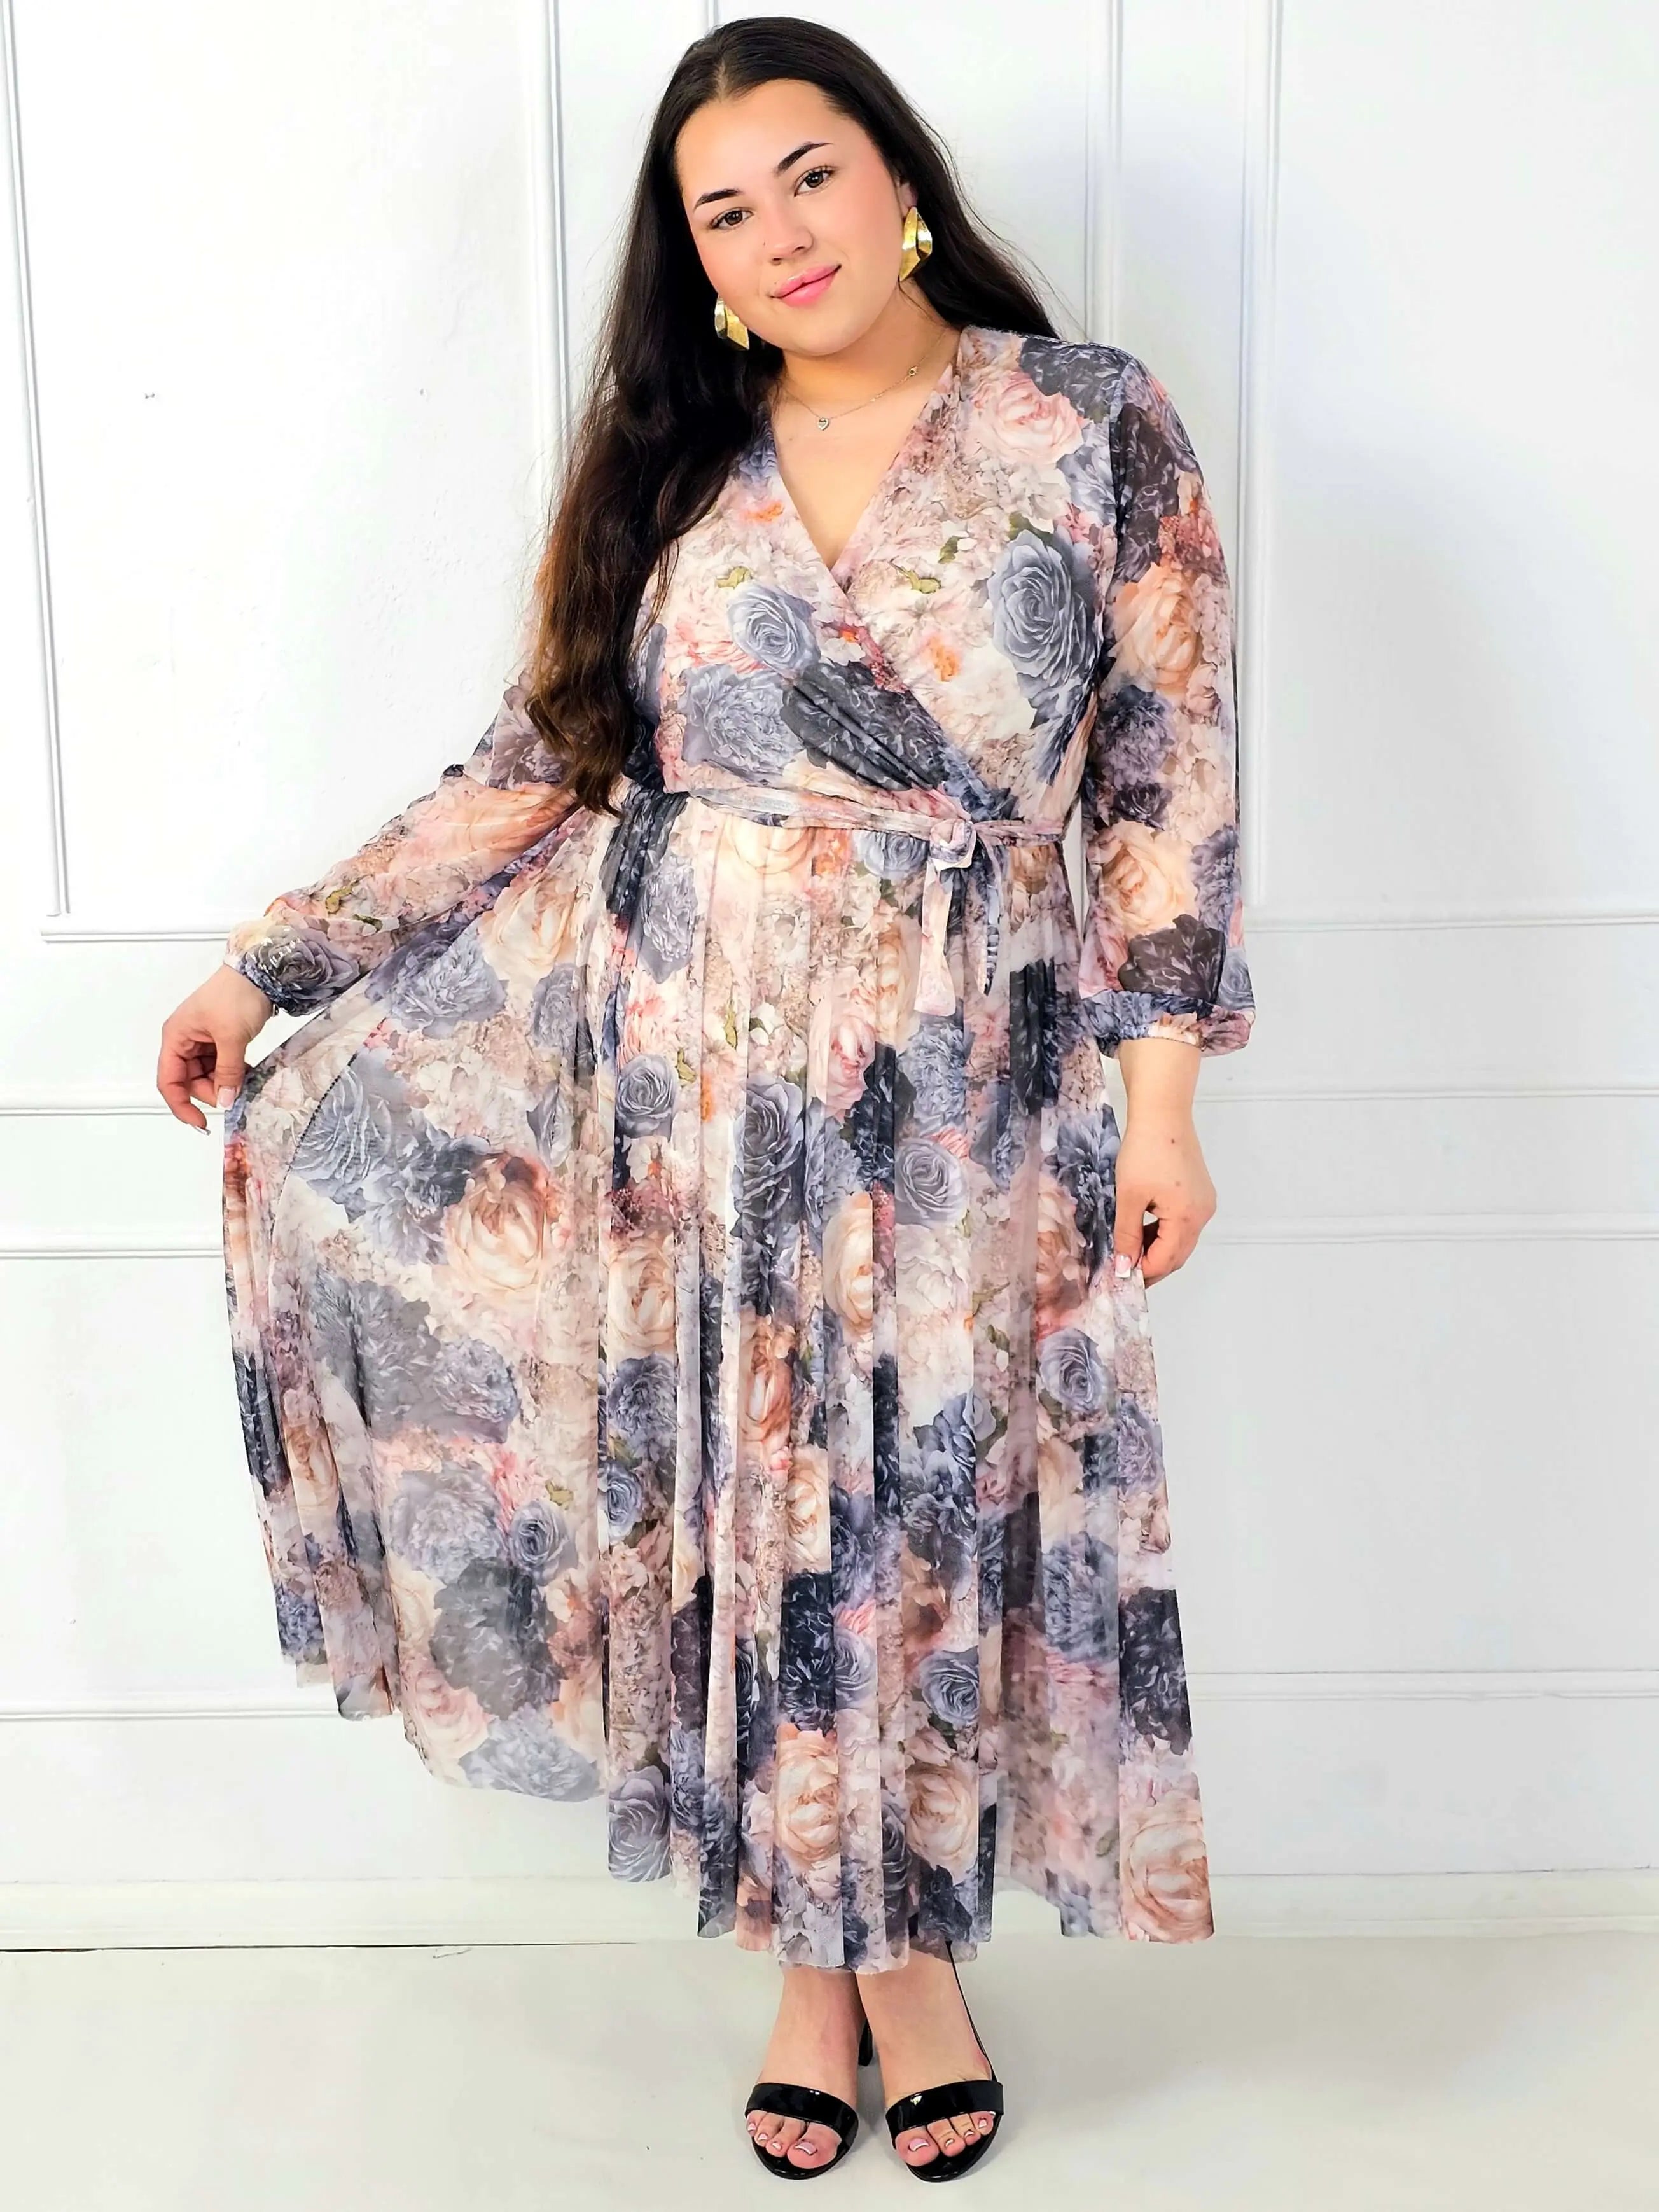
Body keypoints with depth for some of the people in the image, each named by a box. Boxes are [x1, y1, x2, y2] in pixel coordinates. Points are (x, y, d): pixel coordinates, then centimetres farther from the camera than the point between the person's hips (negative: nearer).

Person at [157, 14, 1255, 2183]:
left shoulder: (1094, 428, -1)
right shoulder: (671, 465, 7)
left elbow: (1171, 777, -3)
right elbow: (537, 768, 7)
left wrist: (1162, 1091, -8)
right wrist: (270, 962, 4)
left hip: (965, 1093, -2)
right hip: (685, 1067, 2)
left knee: (930, 1501, 7)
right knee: (747, 1503, 8)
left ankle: (904, 1943, 31)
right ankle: (815, 1946, 29)